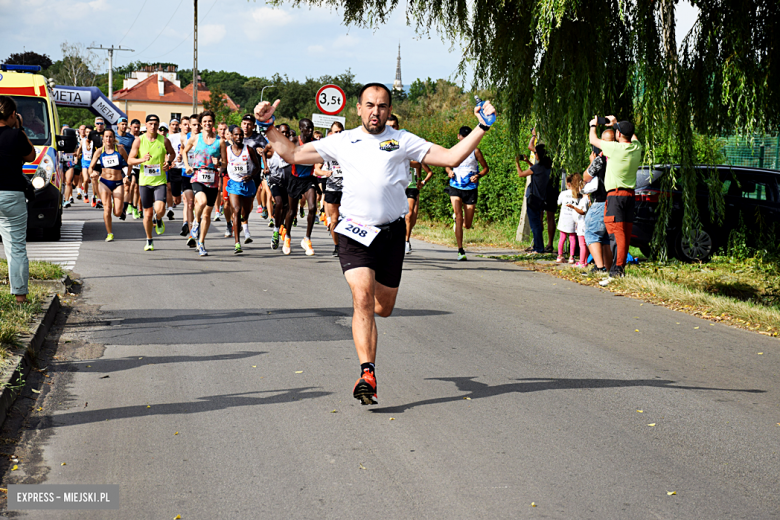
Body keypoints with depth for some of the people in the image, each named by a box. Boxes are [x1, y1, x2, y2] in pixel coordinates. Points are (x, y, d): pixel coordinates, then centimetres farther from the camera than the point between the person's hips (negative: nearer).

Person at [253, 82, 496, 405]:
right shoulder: (342, 142, 11)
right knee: (363, 299, -19)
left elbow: (451, 158, 6)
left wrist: (482, 128, -1)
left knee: (383, 308, 10)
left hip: (392, 233, 1)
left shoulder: (403, 142, 9)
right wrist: (268, 127, 7)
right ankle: (367, 376, -19)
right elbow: (292, 154, 15)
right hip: (355, 232, -1)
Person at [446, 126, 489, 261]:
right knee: (458, 217, -19)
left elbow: (486, 168, 5)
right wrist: (449, 171, -2)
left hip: (471, 189, 0)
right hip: (455, 188, 0)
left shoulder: (475, 151, -1)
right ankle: (460, 250, -15)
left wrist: (478, 176, -15)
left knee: (467, 225, 4)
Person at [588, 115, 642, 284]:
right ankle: (620, 268, 15)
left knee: (616, 233, -13)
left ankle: (616, 270, -21)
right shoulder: (636, 147, 4)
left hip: (616, 195, -7)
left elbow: (593, 140, 1)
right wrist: (616, 123, 41)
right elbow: (633, 136, 30)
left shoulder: (616, 148, -14)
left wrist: (593, 126, 23)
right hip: (630, 194, 7)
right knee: (625, 233, 9)